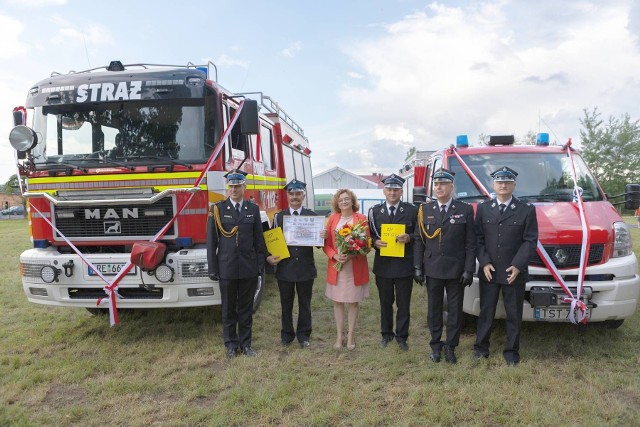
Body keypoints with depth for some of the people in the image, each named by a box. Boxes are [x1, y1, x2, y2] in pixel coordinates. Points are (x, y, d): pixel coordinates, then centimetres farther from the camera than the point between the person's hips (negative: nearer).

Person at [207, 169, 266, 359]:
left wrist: (261, 264, 2)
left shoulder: (253, 209, 4)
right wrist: (212, 268, -4)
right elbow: (211, 241, -2)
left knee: (246, 308, 11)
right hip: (227, 268, -1)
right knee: (229, 309, 10)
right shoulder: (217, 209, -2)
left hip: (249, 268, 2)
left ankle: (245, 343, 23)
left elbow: (259, 239, 6)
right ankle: (231, 344, 23)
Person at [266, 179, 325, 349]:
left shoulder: (312, 216, 2)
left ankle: (303, 335, 25)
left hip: (305, 267, 0)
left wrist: (322, 237, -22)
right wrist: (269, 256, -13)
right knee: (286, 303, 12)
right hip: (285, 267, 1)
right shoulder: (279, 217, 4)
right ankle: (287, 334, 28)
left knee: (304, 303, 11)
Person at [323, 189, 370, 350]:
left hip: (355, 267, -2)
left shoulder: (361, 219, -3)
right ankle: (339, 335, 22)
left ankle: (351, 335, 21)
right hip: (336, 267, 2)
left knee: (353, 302, 7)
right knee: (337, 301, 8)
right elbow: (326, 243, 4)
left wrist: (352, 255, -17)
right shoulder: (332, 219, 4)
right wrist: (335, 256, -14)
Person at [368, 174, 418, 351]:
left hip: (404, 265, -1)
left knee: (404, 303, 8)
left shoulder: (412, 210, -1)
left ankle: (401, 336, 24)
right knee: (385, 302, 15)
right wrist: (375, 242, -13)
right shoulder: (374, 211, 4)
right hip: (382, 265, 2)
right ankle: (386, 334, 30)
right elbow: (369, 235, 8)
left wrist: (409, 238, -17)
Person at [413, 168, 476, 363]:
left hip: (456, 270, -1)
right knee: (434, 309, 11)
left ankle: (450, 346, 22)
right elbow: (419, 241, 4)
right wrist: (418, 267, -1)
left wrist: (469, 270, -8)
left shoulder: (465, 210, -1)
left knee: (455, 309, 8)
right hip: (432, 269, 2)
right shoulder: (425, 210, 4)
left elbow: (470, 243, -3)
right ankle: (436, 345, 25)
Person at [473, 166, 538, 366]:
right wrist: (484, 262, -8)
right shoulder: (483, 209, 6)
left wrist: (517, 266, -13)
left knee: (514, 314, 8)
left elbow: (530, 240, -4)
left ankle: (511, 351, 21)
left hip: (515, 273, -1)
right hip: (488, 272, 1)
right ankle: (481, 346, 23)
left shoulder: (527, 210, 1)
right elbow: (478, 238, 3)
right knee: (486, 312, 10)